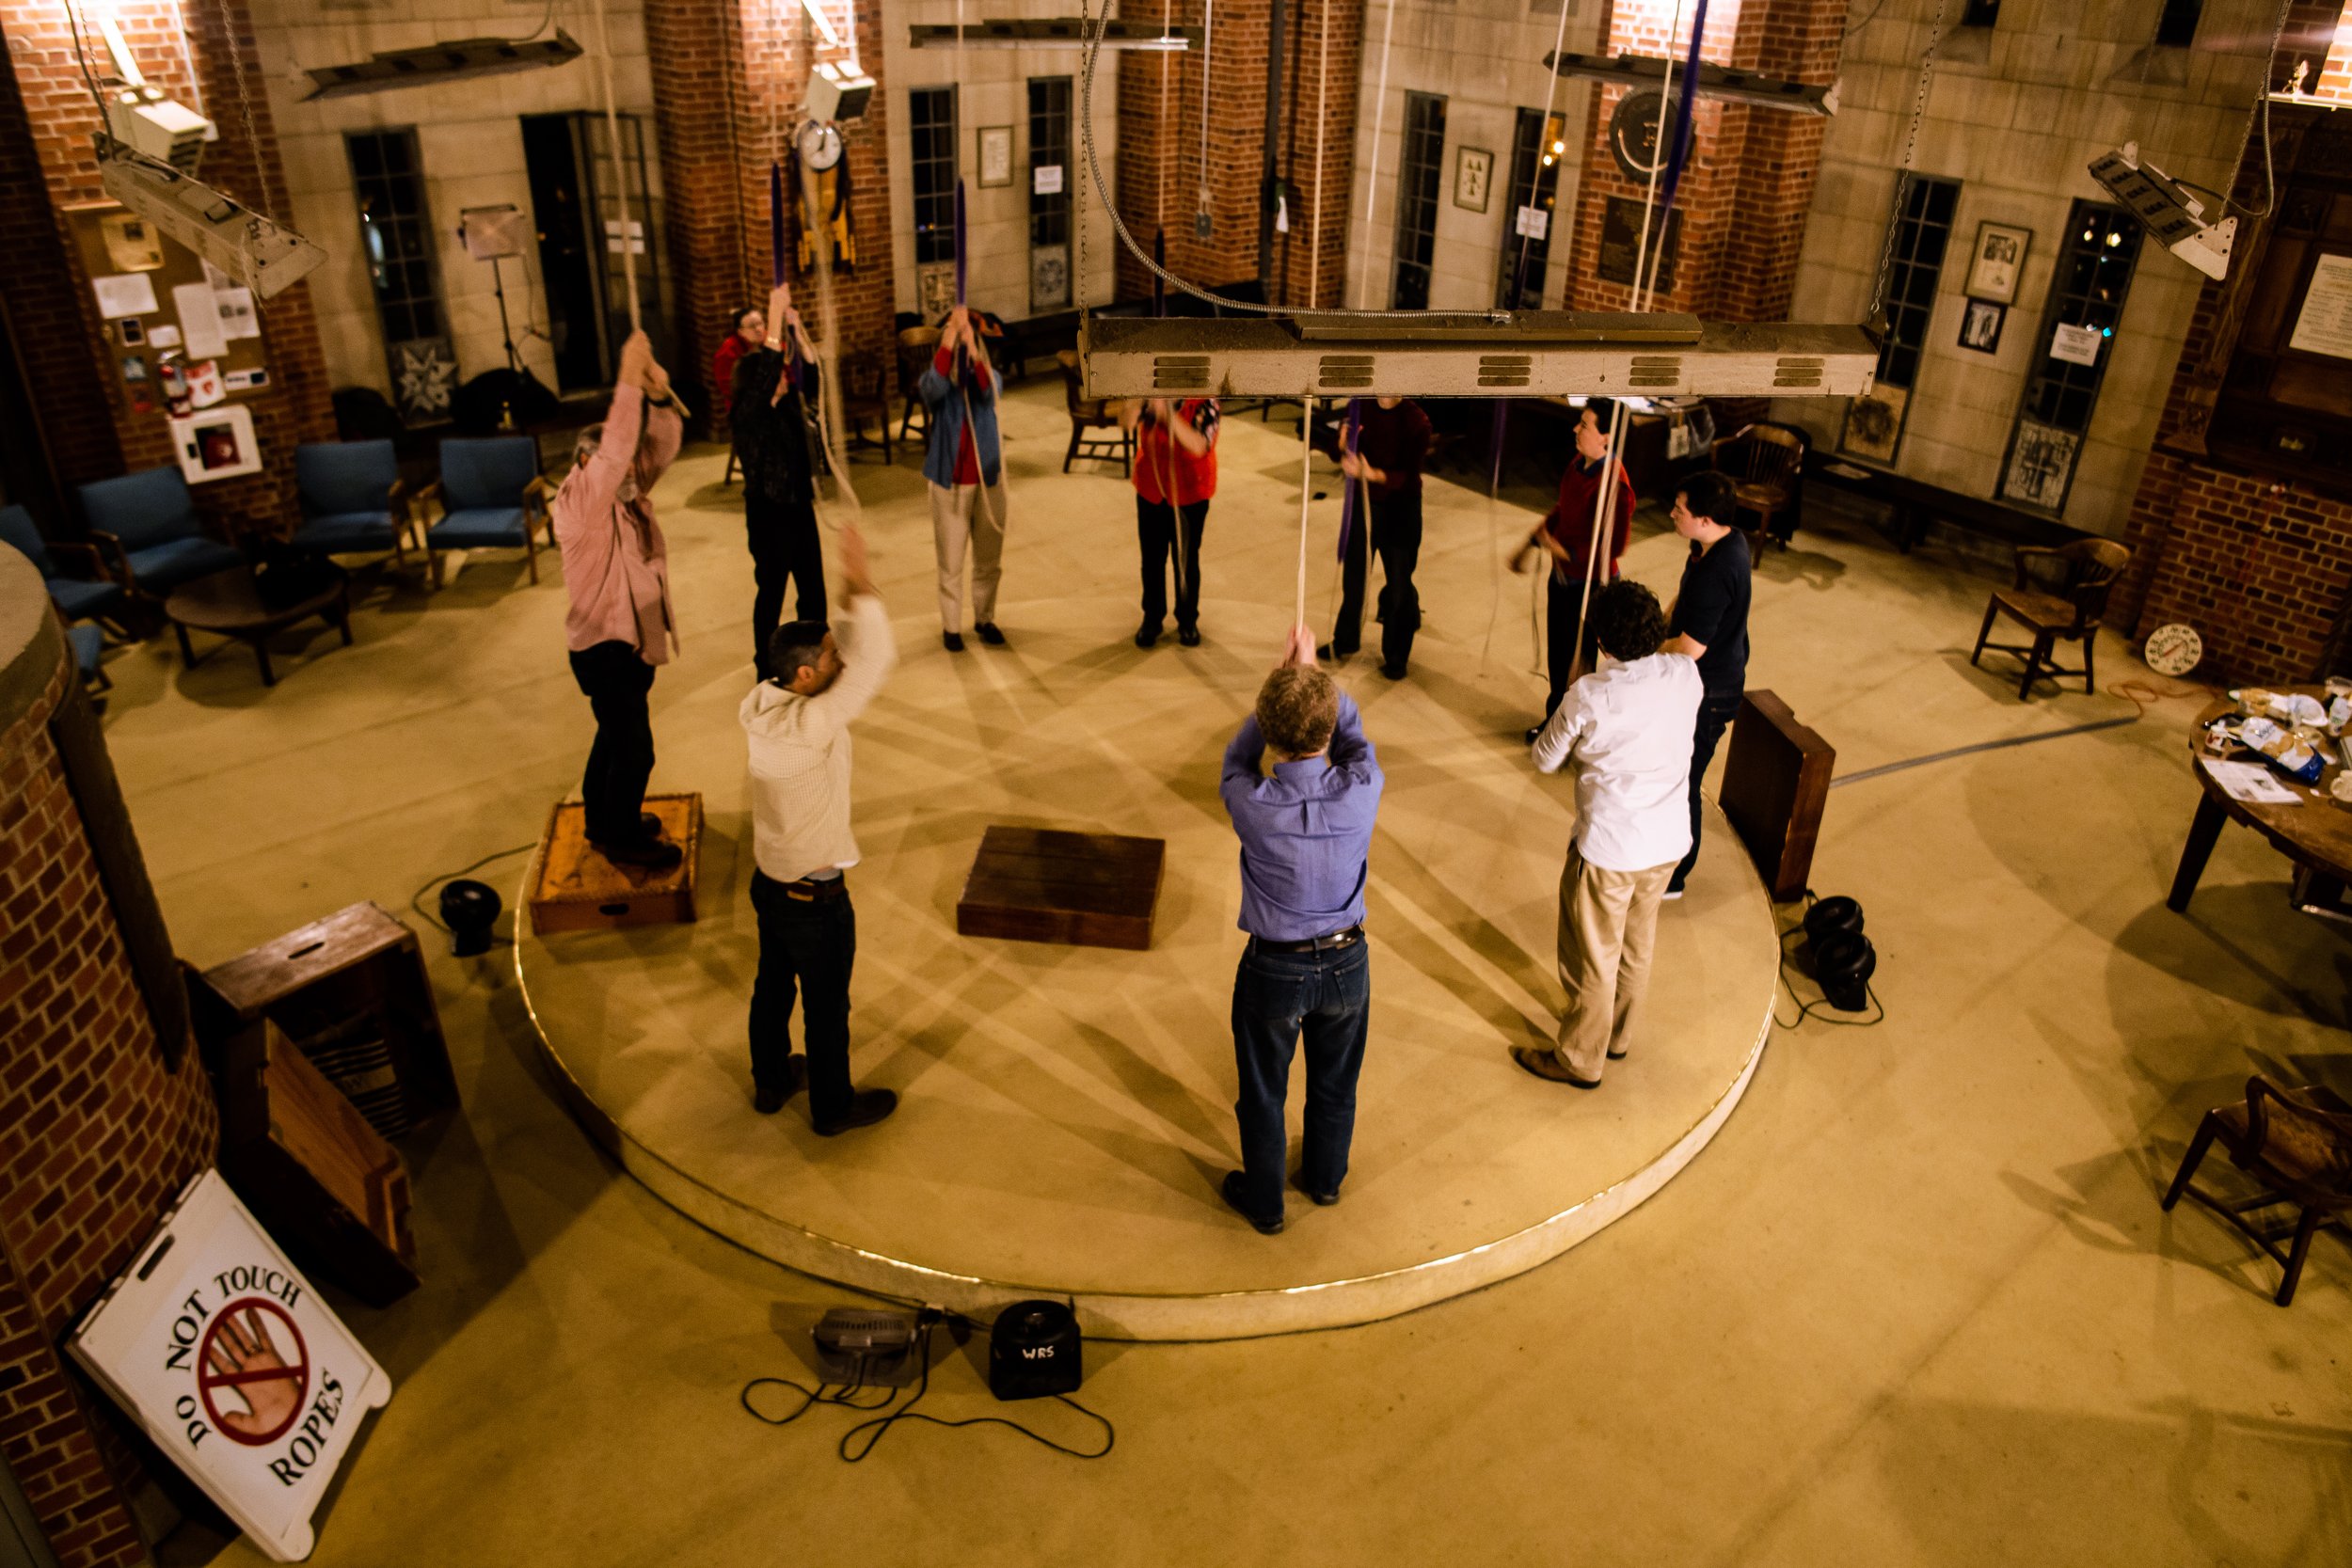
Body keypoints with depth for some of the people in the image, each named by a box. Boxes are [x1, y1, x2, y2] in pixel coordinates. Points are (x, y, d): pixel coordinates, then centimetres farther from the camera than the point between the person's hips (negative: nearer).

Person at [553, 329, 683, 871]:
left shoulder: (630, 496, 2)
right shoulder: (578, 505, -21)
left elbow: (662, 446, -3)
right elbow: (611, 452, -37)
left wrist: (660, 396, -21)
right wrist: (628, 383, -40)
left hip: (635, 640, 9)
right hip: (604, 647, -9)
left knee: (616, 736, 24)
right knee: (634, 749, 1)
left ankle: (605, 817, 42)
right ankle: (624, 839, 19)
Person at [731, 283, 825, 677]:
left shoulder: (790, 403, 4)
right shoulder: (748, 413, -17)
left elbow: (811, 370, 6)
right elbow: (766, 370, -31)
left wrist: (795, 326, -5)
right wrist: (775, 315, -32)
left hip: (800, 506, 8)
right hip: (768, 512, -7)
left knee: (813, 587, 14)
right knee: (771, 590, 4)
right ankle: (766, 670, 17)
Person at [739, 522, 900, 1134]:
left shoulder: (759, 704, -8)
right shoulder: (812, 725, -33)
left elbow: (855, 659, 3)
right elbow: (871, 664, -32)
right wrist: (861, 585, -26)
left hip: (767, 882, 8)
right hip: (815, 899, -8)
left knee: (772, 986, 26)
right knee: (826, 1007, 13)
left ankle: (771, 1080, 47)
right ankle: (833, 1106, 33)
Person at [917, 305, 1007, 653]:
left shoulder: (989, 377, -1)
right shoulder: (934, 382, -6)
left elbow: (990, 392, -26)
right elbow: (935, 388, -32)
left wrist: (972, 346, -40)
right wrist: (950, 337, -39)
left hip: (988, 480, 2)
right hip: (949, 483, -2)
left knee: (989, 559, 12)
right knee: (951, 562, 5)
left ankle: (985, 618, 30)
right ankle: (951, 625, 19)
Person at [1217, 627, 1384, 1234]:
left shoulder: (1253, 806, -27)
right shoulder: (1361, 792, -24)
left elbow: (1237, 758, -2)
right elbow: (1355, 738, 1)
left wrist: (1279, 677, 1)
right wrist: (1313, 672, 5)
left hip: (1274, 968, -2)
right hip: (1346, 961, 3)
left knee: (1263, 1093, 21)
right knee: (1335, 1085, 27)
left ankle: (1263, 1201, 41)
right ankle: (1325, 1179, 51)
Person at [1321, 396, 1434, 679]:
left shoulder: (1417, 421, -16)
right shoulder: (1362, 410, -5)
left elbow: (1409, 475, -22)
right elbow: (1349, 457, 0)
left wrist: (1373, 474, -38)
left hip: (1400, 510, -4)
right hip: (1363, 503, 4)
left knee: (1399, 586, 4)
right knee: (1353, 576, 16)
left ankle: (1395, 656, 20)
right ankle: (1345, 641, 37)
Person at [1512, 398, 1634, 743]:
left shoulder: (1613, 484, -28)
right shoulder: (1579, 463, 0)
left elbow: (1616, 545, -26)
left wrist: (1565, 550, -25)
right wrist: (1532, 543, 15)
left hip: (1589, 585, -8)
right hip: (1562, 576, 9)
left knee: (1580, 661, 7)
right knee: (1557, 653, 22)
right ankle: (1555, 718, 40)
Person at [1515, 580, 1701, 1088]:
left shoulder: (1590, 696, -24)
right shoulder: (1685, 674, -11)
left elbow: (1545, 760, -8)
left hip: (1609, 846, -6)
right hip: (1668, 840, 6)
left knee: (1593, 956, 13)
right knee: (1636, 944, 26)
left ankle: (1579, 1060, 30)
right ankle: (1618, 1035, 47)